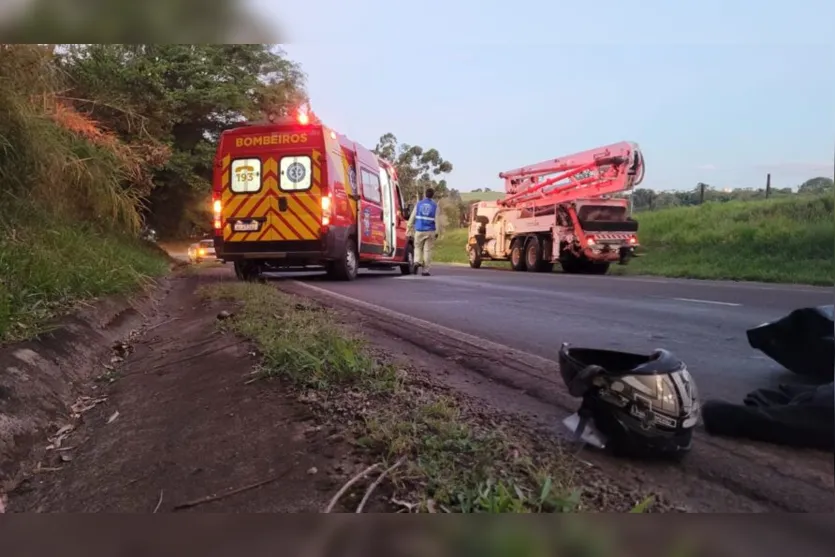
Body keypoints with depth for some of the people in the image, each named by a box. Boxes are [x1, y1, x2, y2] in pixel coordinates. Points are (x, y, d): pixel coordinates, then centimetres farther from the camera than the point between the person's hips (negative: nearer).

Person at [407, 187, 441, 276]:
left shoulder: (419, 204, 3)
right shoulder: (435, 206, 0)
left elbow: (412, 217, 5)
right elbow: (437, 220, -3)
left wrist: (410, 227, 14)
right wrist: (437, 232, 2)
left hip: (419, 230, 1)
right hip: (430, 231, -1)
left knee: (418, 247, 19)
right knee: (427, 250, 3)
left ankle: (417, 261, -4)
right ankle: (425, 270, 3)